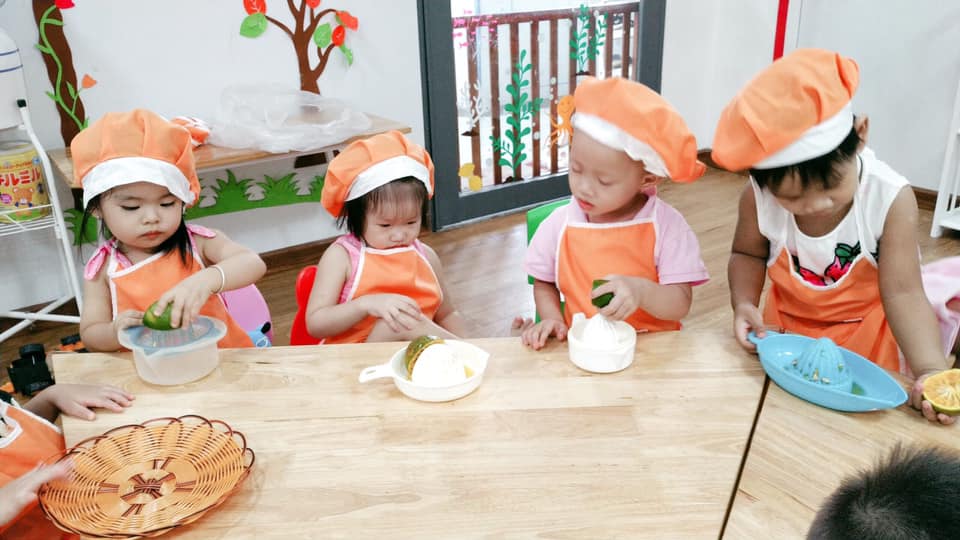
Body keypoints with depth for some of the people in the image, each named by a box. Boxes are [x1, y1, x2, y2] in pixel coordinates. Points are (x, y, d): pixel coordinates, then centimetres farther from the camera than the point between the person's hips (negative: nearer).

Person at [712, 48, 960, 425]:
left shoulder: (891, 199, -30)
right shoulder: (757, 197, -26)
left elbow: (903, 295, -28)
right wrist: (744, 303, -24)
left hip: (864, 336, -1)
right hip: (785, 326, 2)